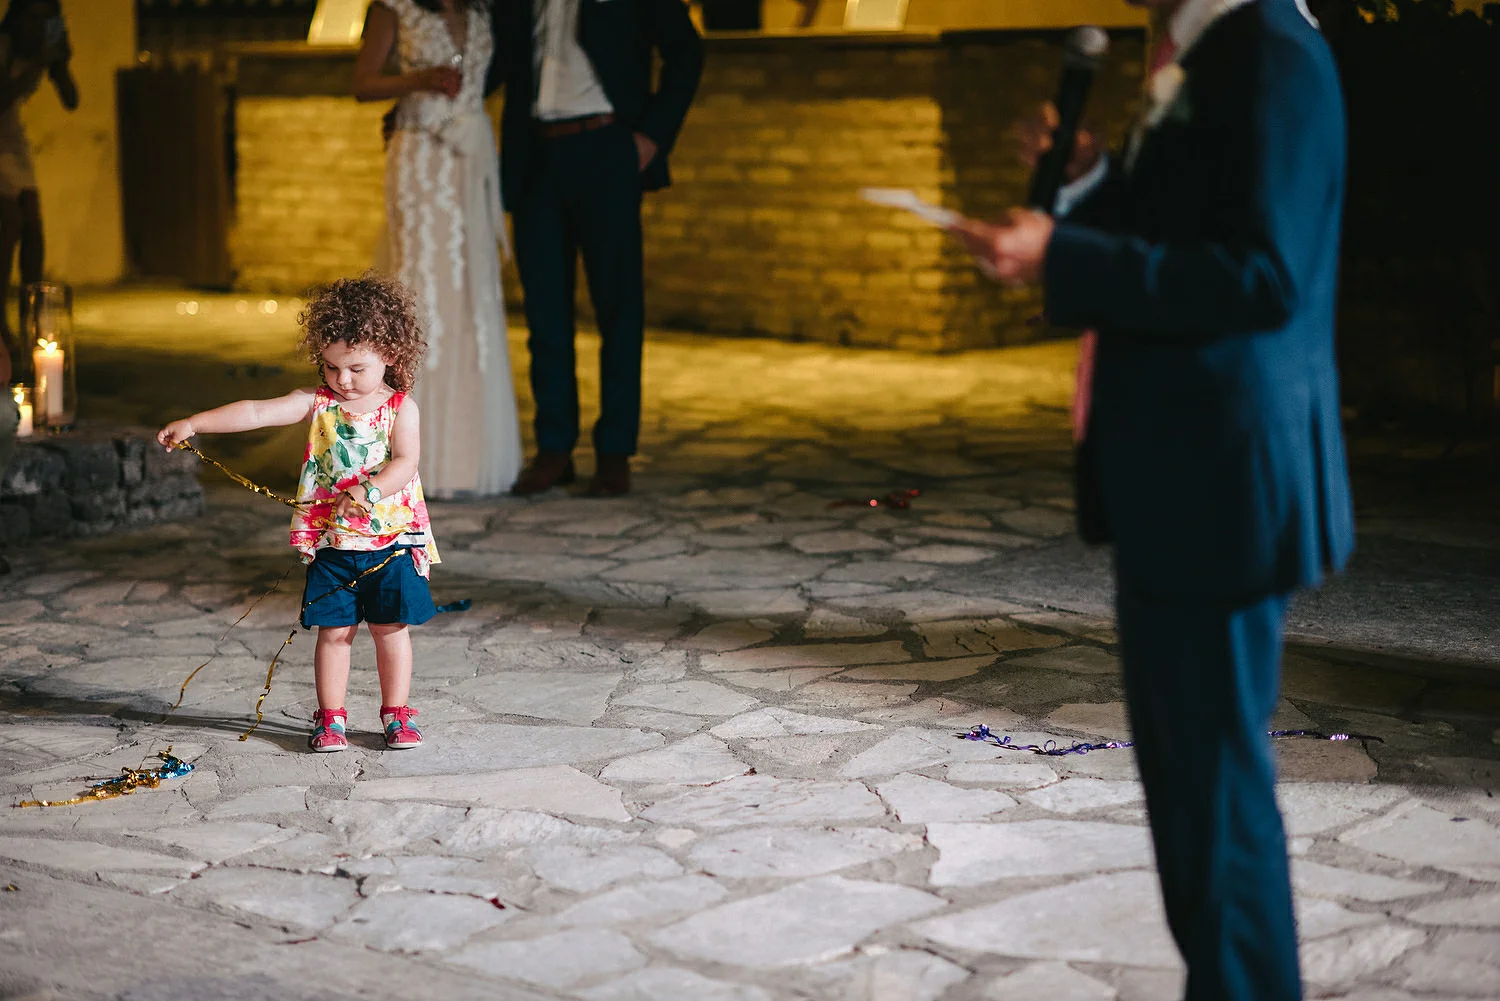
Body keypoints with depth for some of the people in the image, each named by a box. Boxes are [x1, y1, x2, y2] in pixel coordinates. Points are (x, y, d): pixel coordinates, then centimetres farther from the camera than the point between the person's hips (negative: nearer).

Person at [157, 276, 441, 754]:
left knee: (391, 628, 6)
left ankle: (396, 714, 19)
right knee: (334, 630, 4)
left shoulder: (401, 407, -4)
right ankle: (330, 718, 14)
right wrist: (193, 423, -17)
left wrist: (368, 490, -32)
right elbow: (255, 412, -8)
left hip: (391, 538, -1)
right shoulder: (316, 403, 0)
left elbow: (405, 461, -15)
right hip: (331, 541, 1)